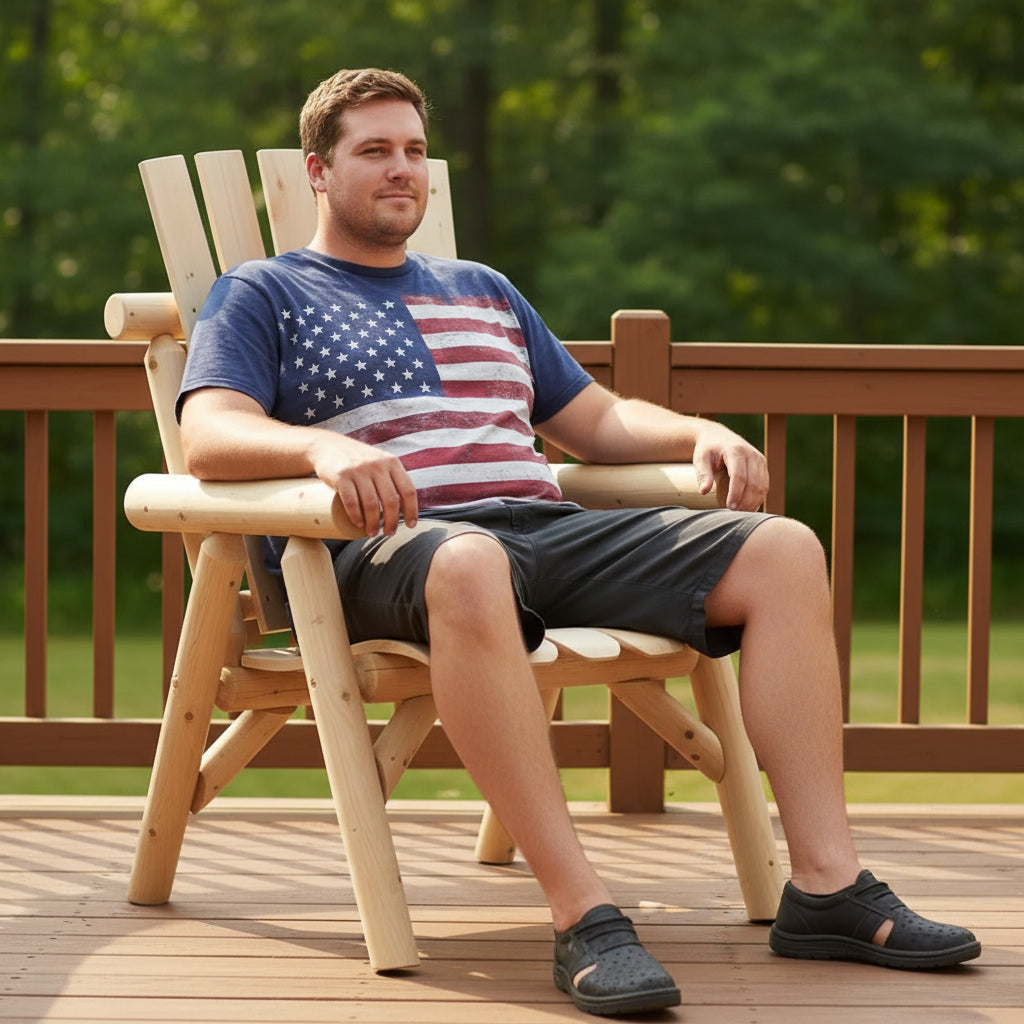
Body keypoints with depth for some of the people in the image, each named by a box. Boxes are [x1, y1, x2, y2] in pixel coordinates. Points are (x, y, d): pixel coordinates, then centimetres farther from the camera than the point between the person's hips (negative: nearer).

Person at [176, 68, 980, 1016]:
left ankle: (825, 886, -20)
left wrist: (701, 433, 12)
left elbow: (598, 419, 33)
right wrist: (325, 446, -25)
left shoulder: (482, 291, 33)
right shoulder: (263, 295, 14)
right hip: (387, 548, -6)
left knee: (783, 550, -14)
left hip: (549, 528, 6)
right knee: (469, 566, -44)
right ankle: (582, 913, -47)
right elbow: (209, 437, -4)